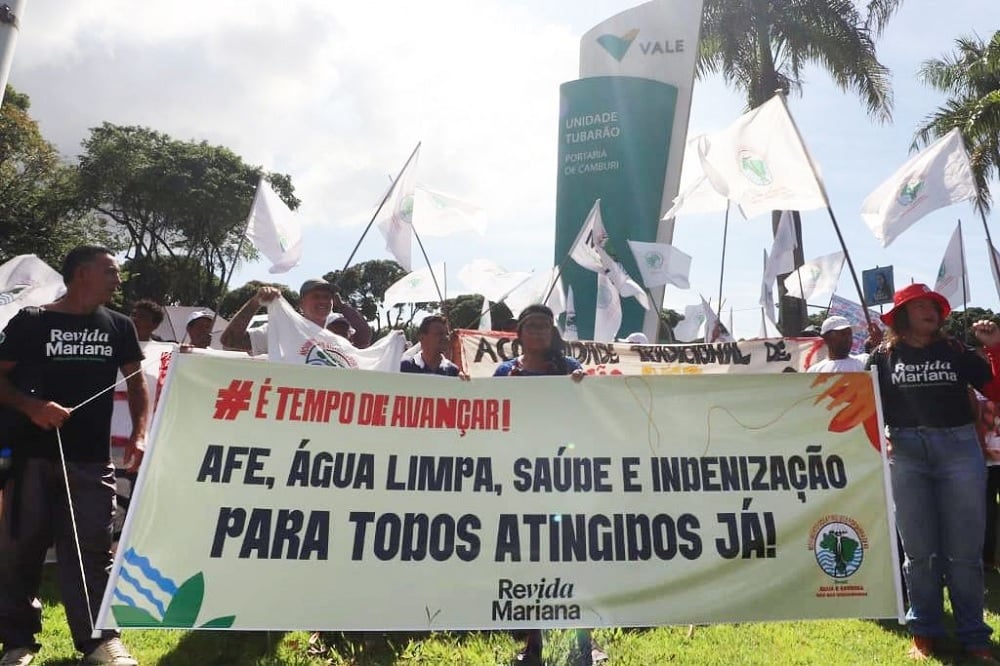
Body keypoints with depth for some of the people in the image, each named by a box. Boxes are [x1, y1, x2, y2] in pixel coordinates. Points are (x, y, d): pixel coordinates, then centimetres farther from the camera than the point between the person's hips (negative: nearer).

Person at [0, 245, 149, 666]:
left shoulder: (119, 327, 8)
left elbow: (136, 382, 9)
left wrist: (139, 435, -3)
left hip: (92, 458, 1)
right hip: (34, 452, -1)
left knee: (92, 548, 3)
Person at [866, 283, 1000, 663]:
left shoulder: (956, 351, 6)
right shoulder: (884, 357, 5)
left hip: (959, 448, 1)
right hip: (905, 452, 0)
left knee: (964, 550, 6)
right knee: (919, 550, 8)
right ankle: (924, 631, 20)